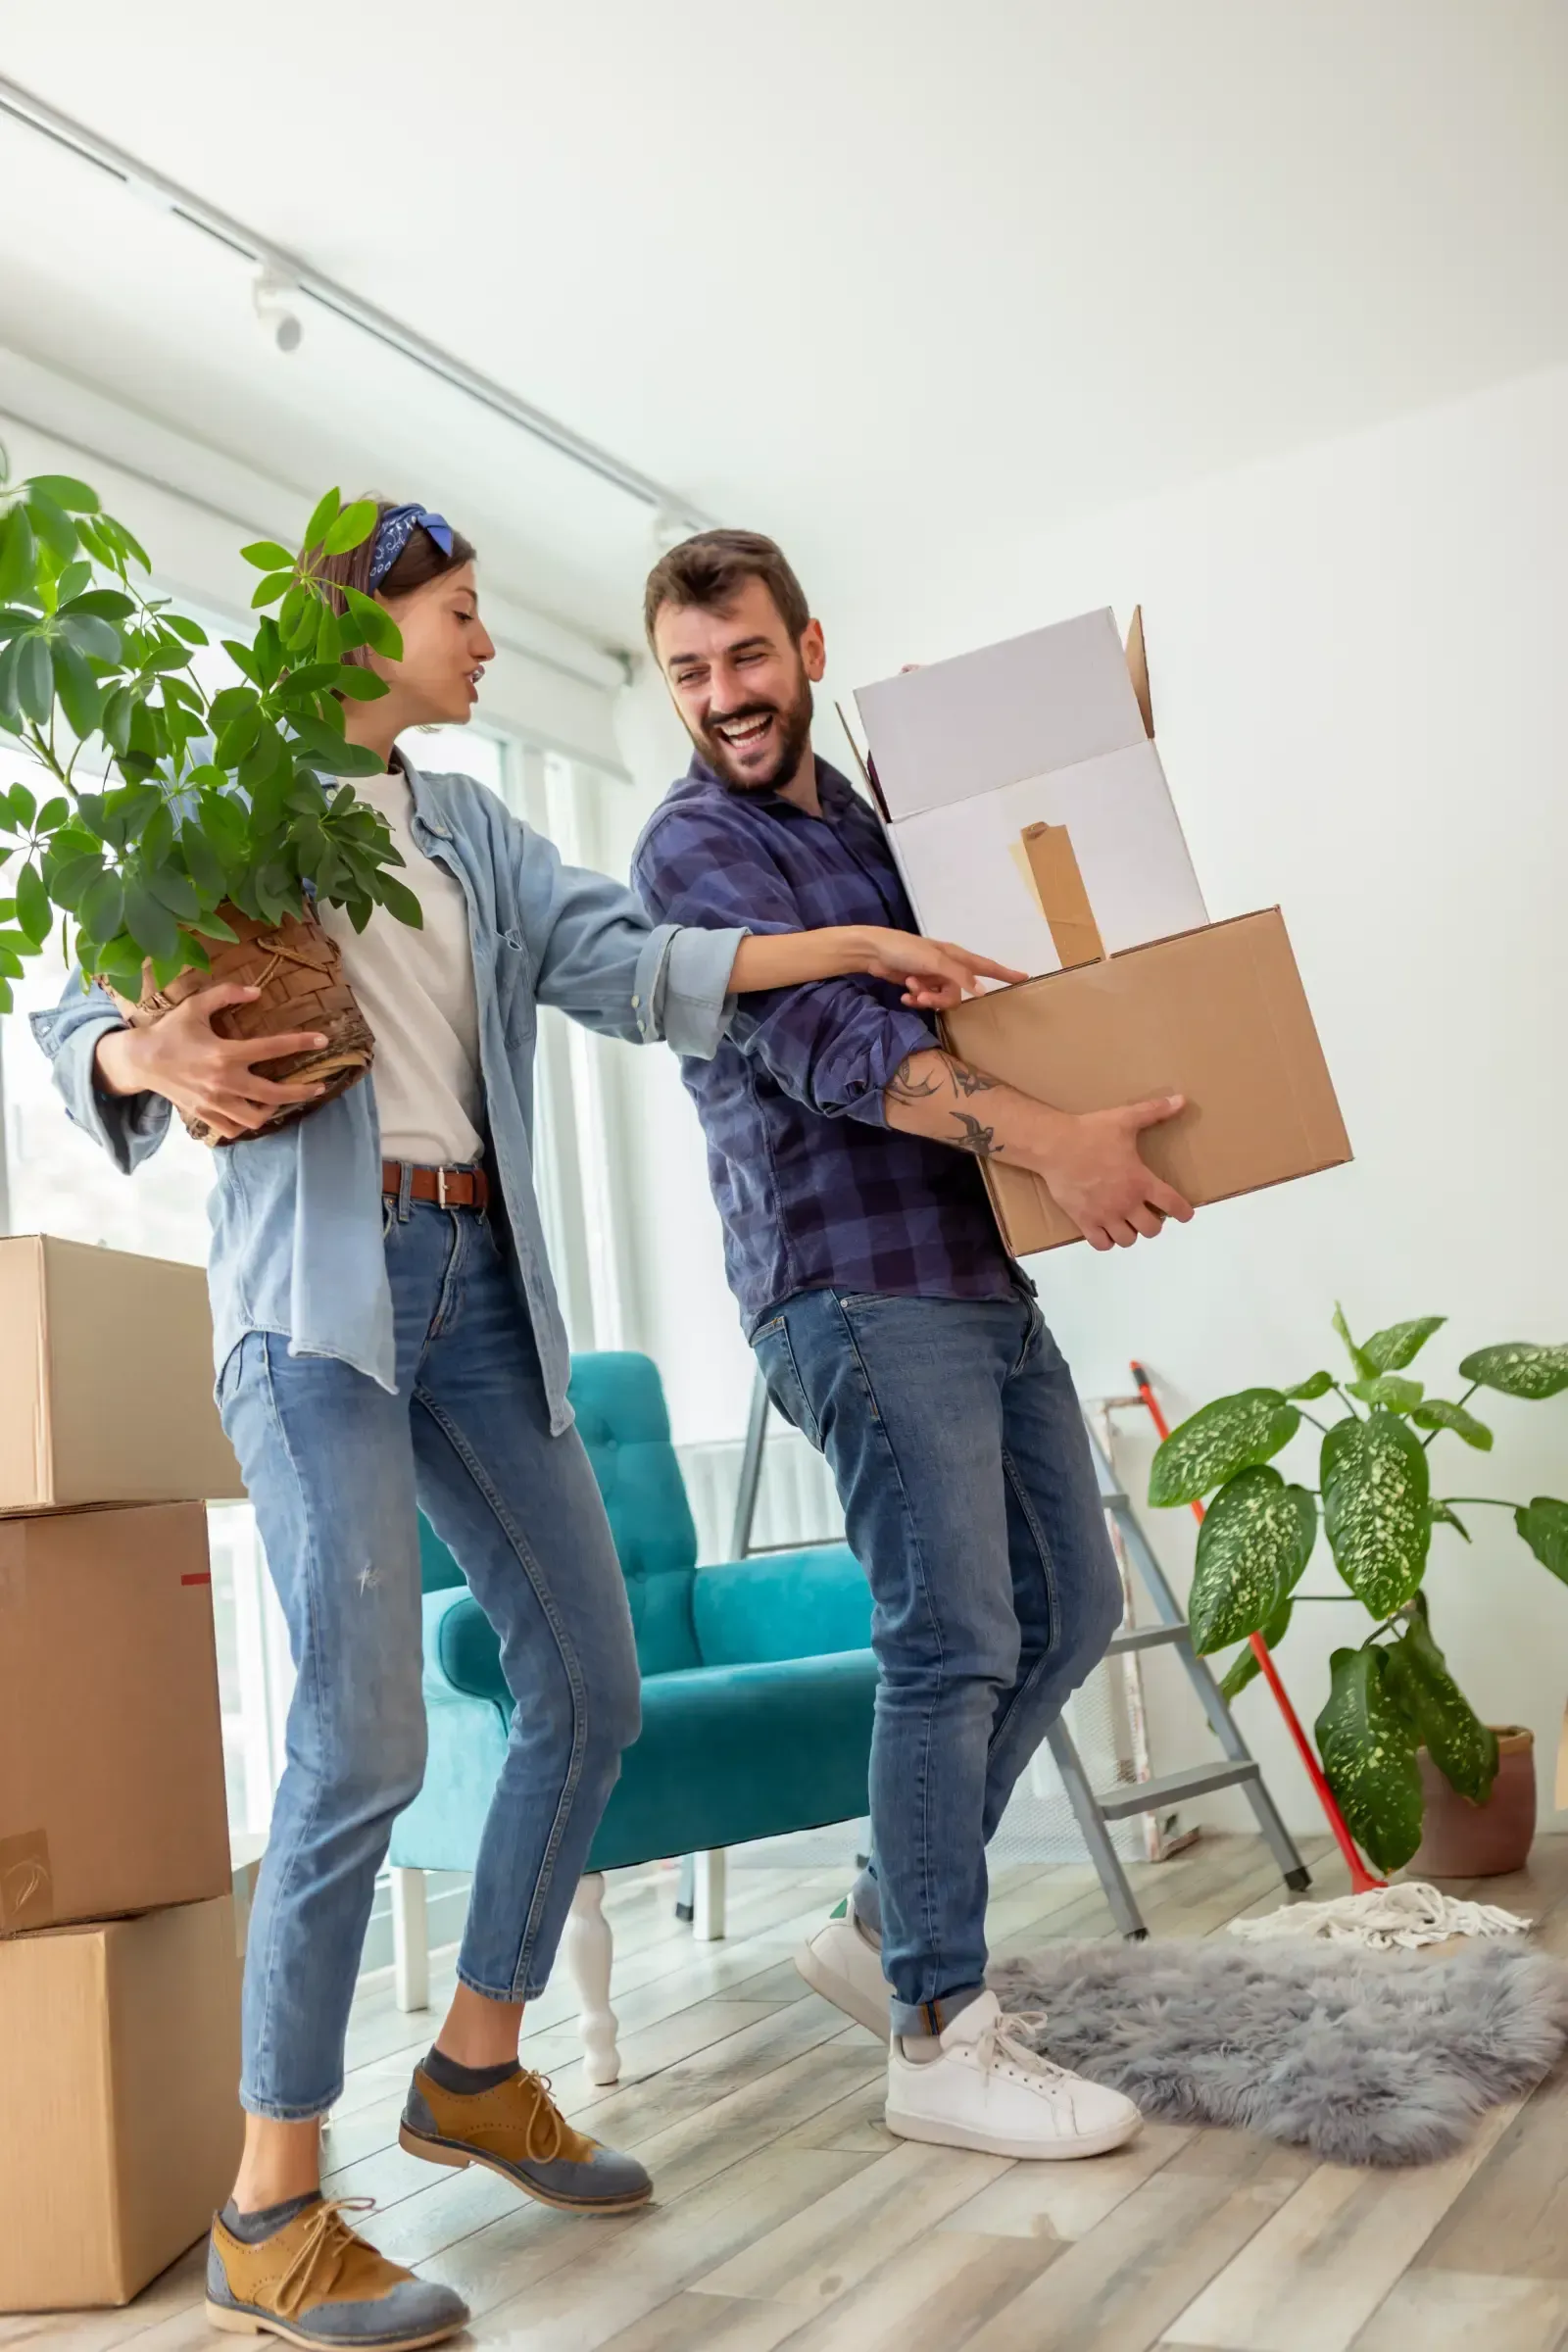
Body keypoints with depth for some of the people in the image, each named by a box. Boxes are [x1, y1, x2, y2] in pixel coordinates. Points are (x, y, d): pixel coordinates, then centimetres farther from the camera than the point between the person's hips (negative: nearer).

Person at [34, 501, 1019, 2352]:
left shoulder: (467, 829, 21)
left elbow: (625, 967, 10)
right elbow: (76, 1016, 2)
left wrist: (852, 944, 3)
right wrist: (150, 1059, -21)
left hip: (480, 1280, 7)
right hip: (319, 1283, -7)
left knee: (590, 1683, 7)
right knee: (365, 1741, -14)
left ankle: (477, 2067, 26)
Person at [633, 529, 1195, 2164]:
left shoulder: (860, 818, 20)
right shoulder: (694, 844, -5)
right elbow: (819, 1037, -20)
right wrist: (1038, 1133, -30)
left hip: (980, 1274, 9)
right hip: (856, 1286, -8)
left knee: (1067, 1611, 12)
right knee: (956, 1642, -8)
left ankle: (885, 1927, 25)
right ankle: (942, 2042, 6)